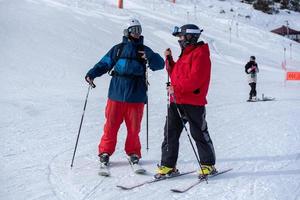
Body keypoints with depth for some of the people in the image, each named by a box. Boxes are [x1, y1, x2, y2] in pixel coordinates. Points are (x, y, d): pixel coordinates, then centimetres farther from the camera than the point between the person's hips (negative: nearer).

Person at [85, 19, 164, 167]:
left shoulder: (144, 50, 10)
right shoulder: (118, 49, 10)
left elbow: (160, 64, 0)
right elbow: (104, 63, 9)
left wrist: (150, 57, -21)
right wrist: (92, 74, -7)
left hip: (136, 96, 0)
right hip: (116, 94, 0)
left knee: (134, 127, 6)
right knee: (111, 125, 2)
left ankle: (133, 153, 22)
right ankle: (105, 152, 15)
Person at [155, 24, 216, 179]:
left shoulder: (200, 54, -9)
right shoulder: (185, 54, 21)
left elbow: (195, 78, -21)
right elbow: (175, 74, 22)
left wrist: (176, 88, -21)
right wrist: (169, 59, 11)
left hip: (193, 102, -9)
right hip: (177, 101, 9)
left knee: (199, 134, 2)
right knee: (170, 133, 5)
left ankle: (208, 165, 16)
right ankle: (168, 165, 11)